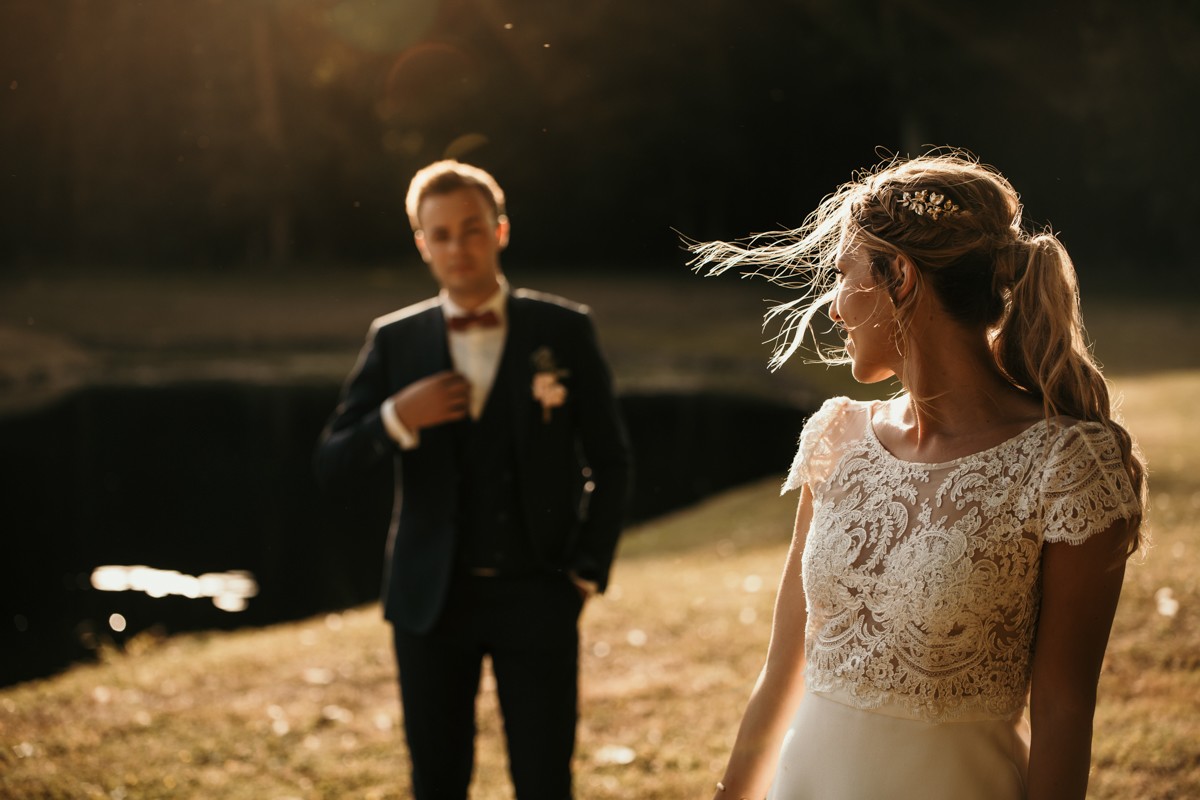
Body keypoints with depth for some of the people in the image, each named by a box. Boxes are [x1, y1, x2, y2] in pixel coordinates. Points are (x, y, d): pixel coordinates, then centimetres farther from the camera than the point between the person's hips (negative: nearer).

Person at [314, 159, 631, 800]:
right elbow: (330, 467, 0)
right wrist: (397, 418, -17)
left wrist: (587, 572, 0)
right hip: (432, 598, 2)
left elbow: (609, 463, 5)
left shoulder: (564, 330, -2)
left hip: (535, 596, -2)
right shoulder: (395, 340, 2)